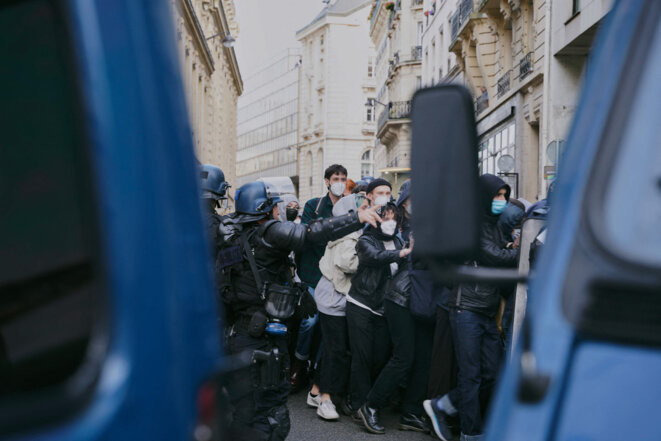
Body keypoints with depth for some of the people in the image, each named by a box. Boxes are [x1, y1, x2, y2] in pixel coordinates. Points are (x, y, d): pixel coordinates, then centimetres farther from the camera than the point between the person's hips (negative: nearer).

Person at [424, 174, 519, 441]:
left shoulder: (494, 226, 20)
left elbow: (503, 257, 16)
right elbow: (493, 257, -16)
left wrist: (510, 250, -4)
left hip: (489, 313, 8)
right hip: (467, 309, -8)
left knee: (491, 375, 8)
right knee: (471, 375, -3)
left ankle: (440, 407, 22)